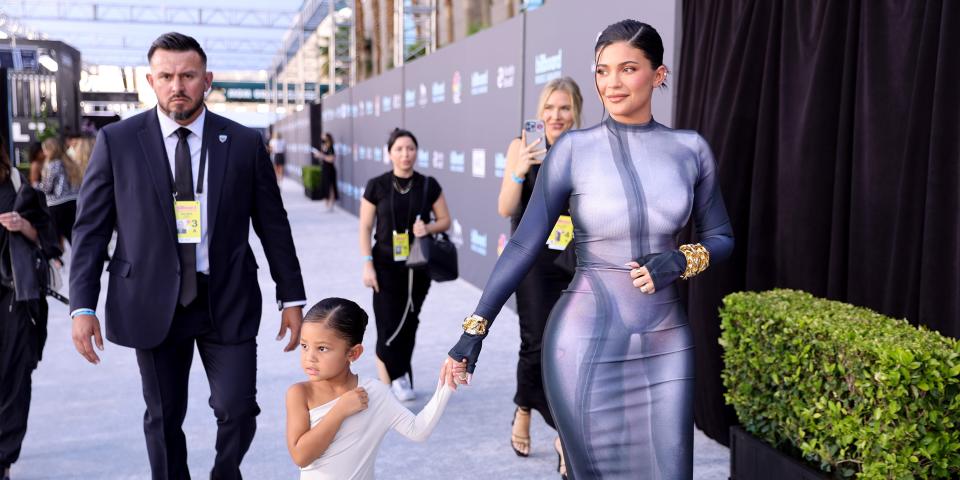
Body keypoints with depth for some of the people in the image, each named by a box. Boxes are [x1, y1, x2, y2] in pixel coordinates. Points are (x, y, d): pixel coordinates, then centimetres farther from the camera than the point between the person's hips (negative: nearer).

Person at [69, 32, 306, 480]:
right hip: (153, 303, 0)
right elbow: (90, 229, 2)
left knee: (237, 410, -1)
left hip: (227, 302, 0)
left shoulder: (245, 142, 1)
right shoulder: (117, 141, 0)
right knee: (163, 418, 10)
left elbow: (273, 225, 5)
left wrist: (292, 297, 5)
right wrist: (82, 307, -4)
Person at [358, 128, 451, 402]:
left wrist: (428, 228, -14)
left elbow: (445, 220, 7)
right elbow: (365, 228, -1)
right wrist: (368, 265, -9)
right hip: (386, 266, -2)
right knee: (389, 325, -8)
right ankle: (397, 379, 7)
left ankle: (398, 378, 23)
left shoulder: (429, 186, 1)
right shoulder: (377, 186, -3)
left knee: (409, 325, 8)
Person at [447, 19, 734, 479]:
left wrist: (681, 260, -10)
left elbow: (720, 237, 11)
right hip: (585, 344, -2)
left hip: (665, 345, 3)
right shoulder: (574, 149, -6)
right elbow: (523, 245, -7)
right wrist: (475, 328, -9)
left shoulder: (690, 148, 2)